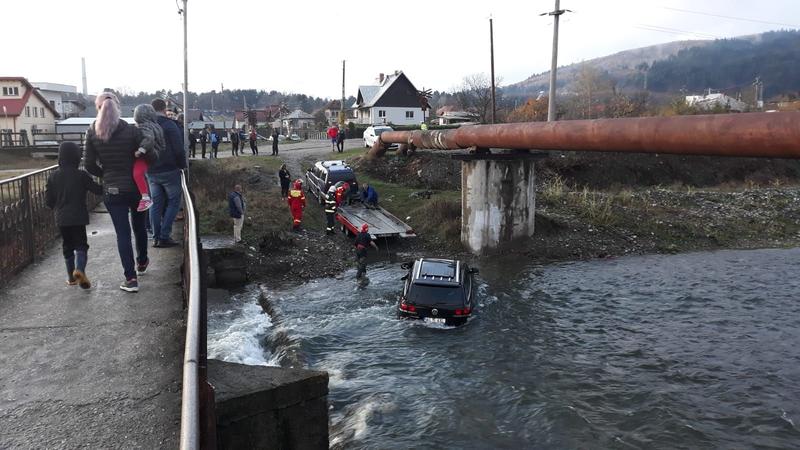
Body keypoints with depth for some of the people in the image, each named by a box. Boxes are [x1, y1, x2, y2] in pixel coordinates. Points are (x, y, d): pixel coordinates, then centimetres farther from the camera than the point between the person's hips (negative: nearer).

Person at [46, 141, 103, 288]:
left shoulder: (53, 177, 3)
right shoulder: (81, 175, -9)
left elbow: (48, 199, 5)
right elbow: (96, 189, -7)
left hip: (61, 219, 4)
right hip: (78, 217, -3)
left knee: (67, 246, 14)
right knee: (81, 245, 1)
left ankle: (71, 277, 19)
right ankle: (80, 269, -23)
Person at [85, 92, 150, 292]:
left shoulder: (92, 133, -5)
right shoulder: (132, 131, -11)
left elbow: (90, 166, -3)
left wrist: (106, 175, 13)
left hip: (112, 191, 0)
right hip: (136, 187, 0)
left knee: (122, 233, 4)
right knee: (139, 226, 21)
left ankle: (131, 278, 0)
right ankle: (142, 262, 41)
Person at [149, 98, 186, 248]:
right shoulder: (169, 125, -11)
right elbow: (179, 150, -15)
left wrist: (147, 168, 14)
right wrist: (183, 166, -3)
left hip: (152, 172, 6)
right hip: (169, 171, -6)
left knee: (156, 204, 12)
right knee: (174, 202, 4)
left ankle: (156, 237, 12)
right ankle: (164, 236, -3)